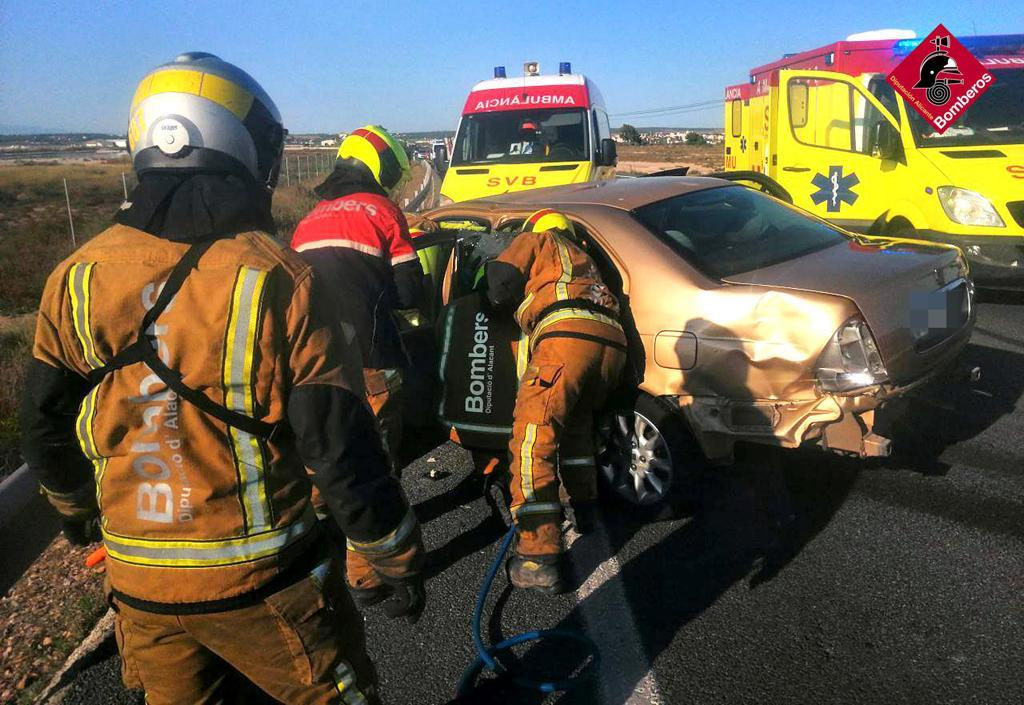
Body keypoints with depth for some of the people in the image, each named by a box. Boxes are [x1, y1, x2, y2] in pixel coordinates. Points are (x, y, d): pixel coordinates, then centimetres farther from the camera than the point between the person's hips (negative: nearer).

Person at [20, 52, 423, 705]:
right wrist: (395, 561, -4)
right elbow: (342, 448, -17)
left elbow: (47, 429, 6)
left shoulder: (75, 280, -5)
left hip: (135, 577, 5)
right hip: (262, 577, -4)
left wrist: (76, 507, 26)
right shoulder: (280, 281, -19)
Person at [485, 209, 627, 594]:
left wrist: (503, 299, 31)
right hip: (612, 342, 8)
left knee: (532, 442, -9)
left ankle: (539, 560, -15)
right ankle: (584, 509, 38)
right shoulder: (583, 260, 42)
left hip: (566, 335, -8)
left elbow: (499, 285, 11)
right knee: (575, 425, 30)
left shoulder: (535, 241, 24)